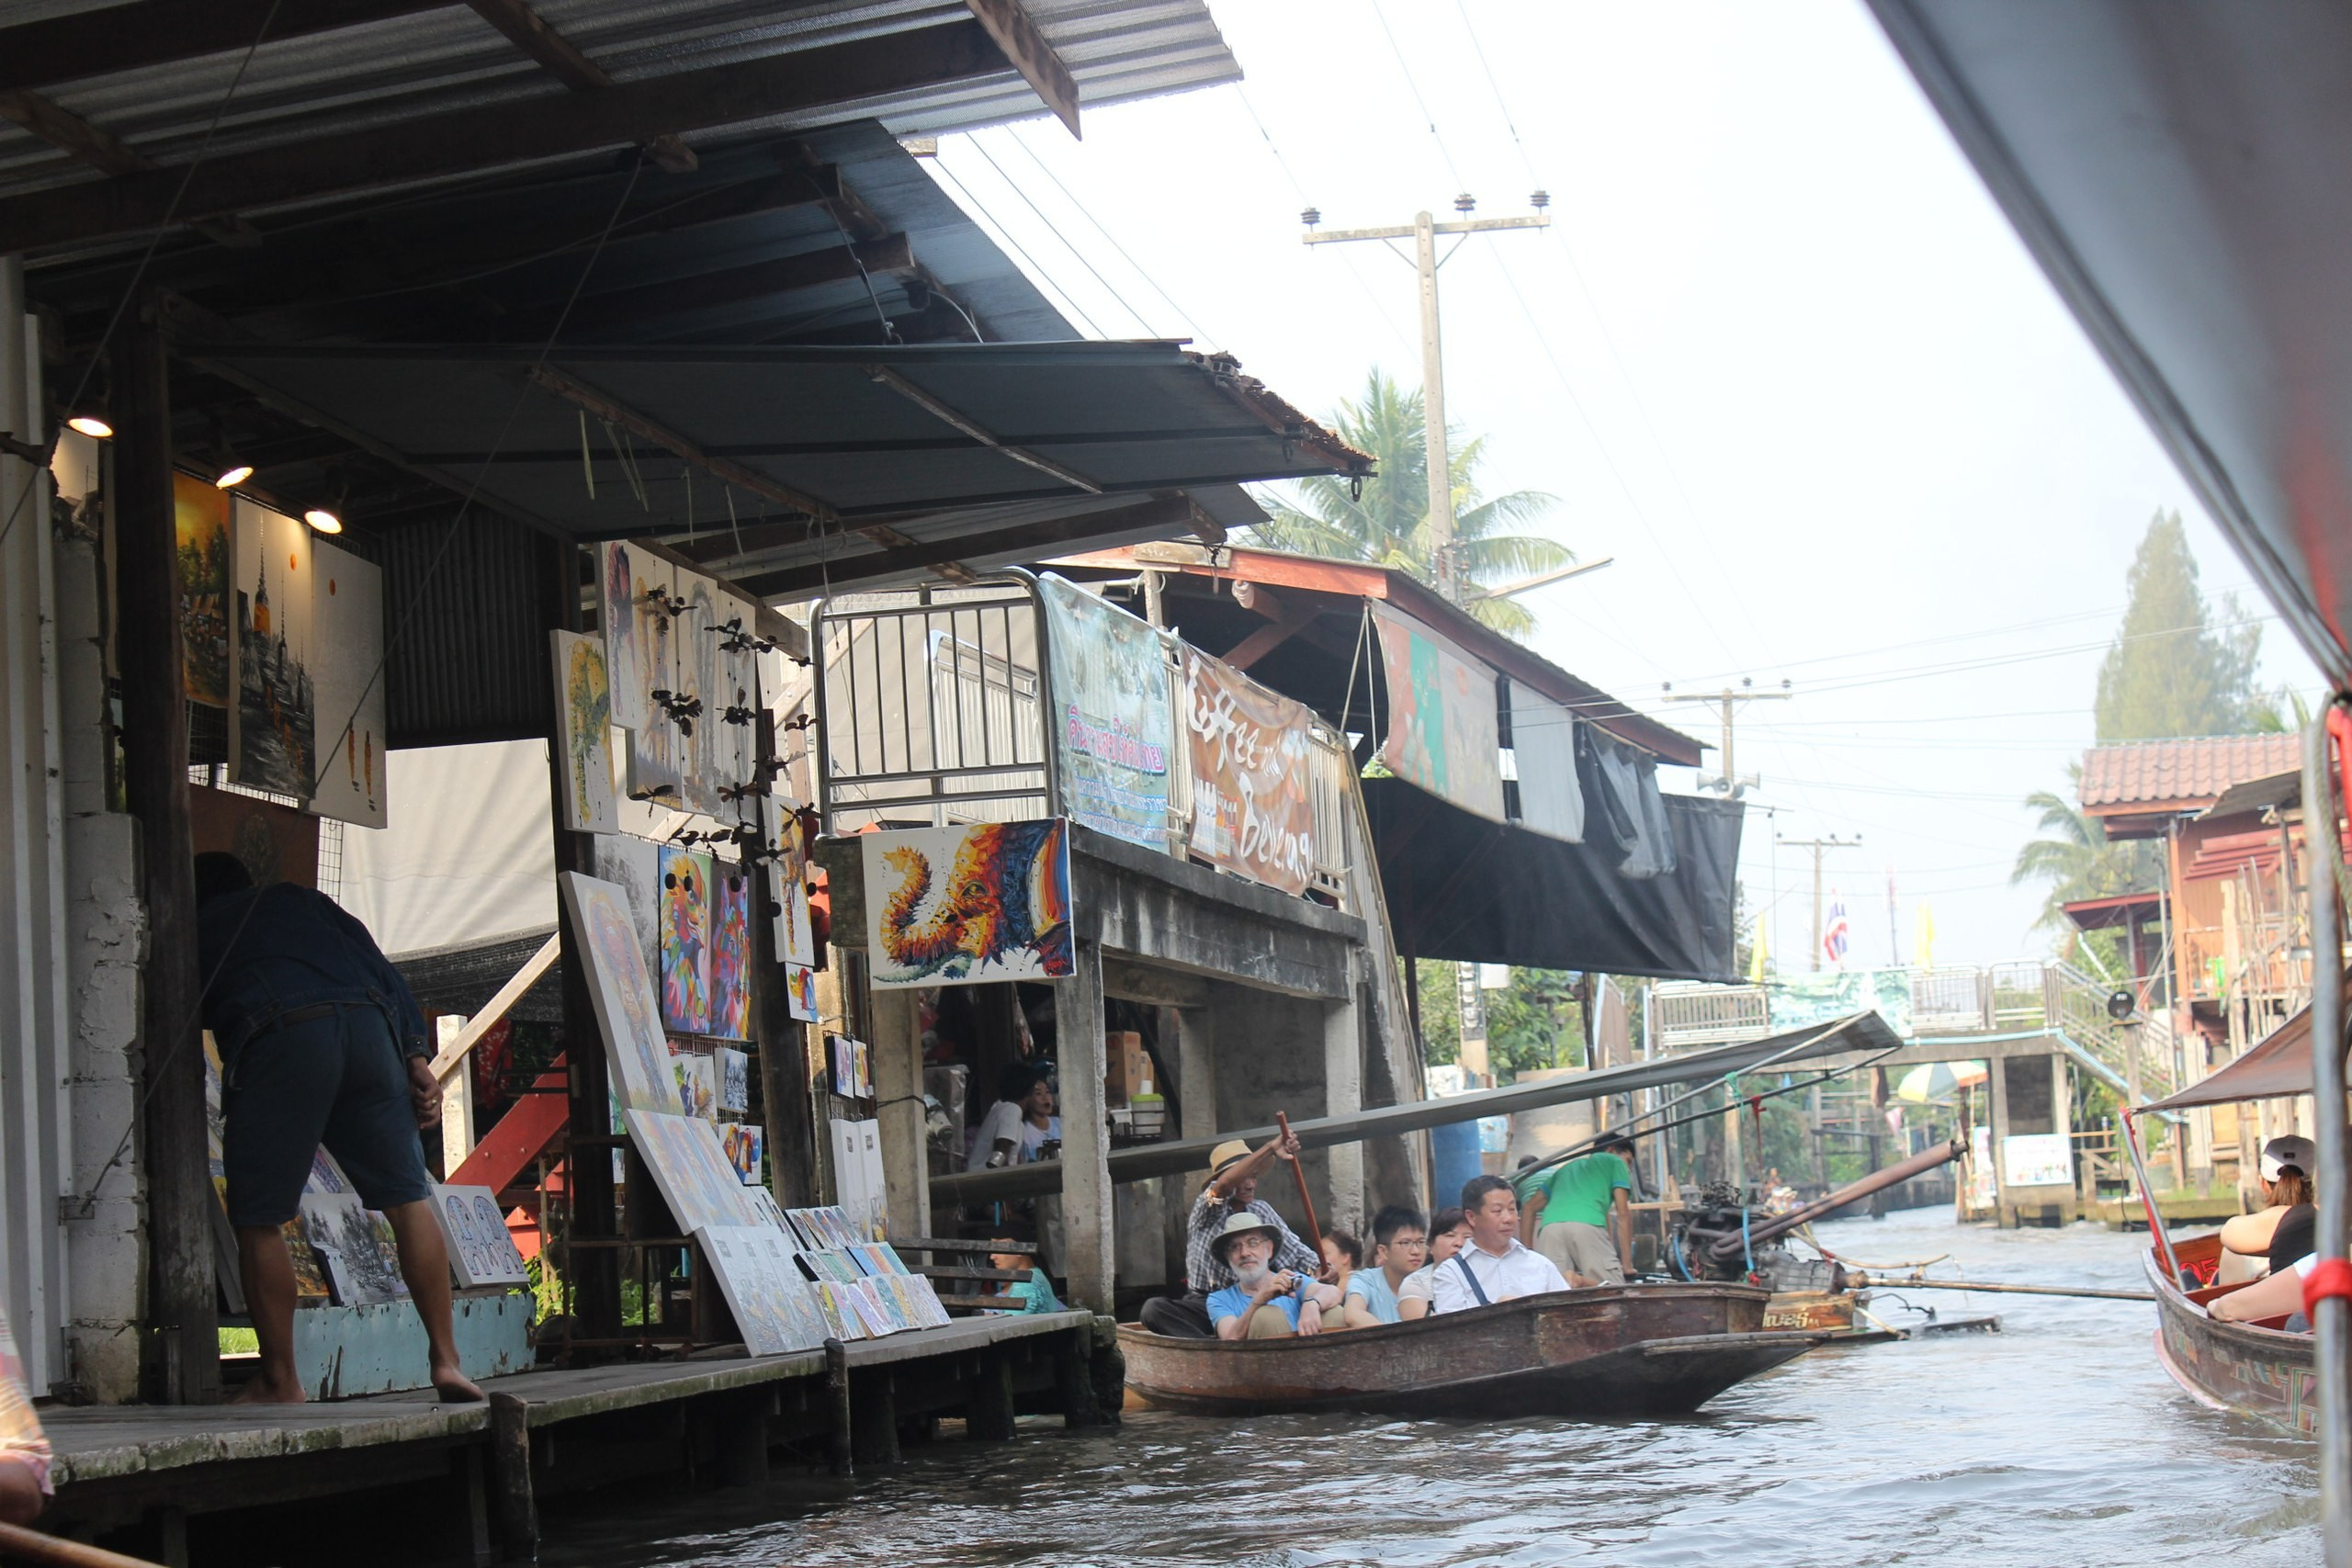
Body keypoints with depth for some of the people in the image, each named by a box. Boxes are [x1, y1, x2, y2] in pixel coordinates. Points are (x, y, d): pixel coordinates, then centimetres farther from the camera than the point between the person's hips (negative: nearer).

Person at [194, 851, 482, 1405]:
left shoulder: (194, 930, 27)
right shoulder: (298, 899, 33)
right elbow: (381, 969, 20)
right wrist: (417, 1057, 14)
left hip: (278, 1036, -3)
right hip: (366, 1022, 3)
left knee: (258, 1219, 6)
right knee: (408, 1198, 8)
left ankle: (280, 1379, 8)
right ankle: (445, 1359, 5)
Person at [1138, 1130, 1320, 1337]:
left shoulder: (1262, 1212, 11)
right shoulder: (1206, 1209, -5)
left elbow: (1294, 1250, 4)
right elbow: (1224, 1184, -27)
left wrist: (1319, 1269, -19)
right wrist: (1270, 1148, -38)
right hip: (1204, 1303, -3)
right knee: (1155, 1308, -32)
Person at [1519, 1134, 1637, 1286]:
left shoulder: (1568, 1167, 38)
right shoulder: (1614, 1162, 26)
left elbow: (1530, 1208, 32)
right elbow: (1623, 1214, 16)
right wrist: (1627, 1263, 14)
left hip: (1549, 1227, 4)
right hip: (1587, 1225, -4)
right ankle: (1578, 1281, -35)